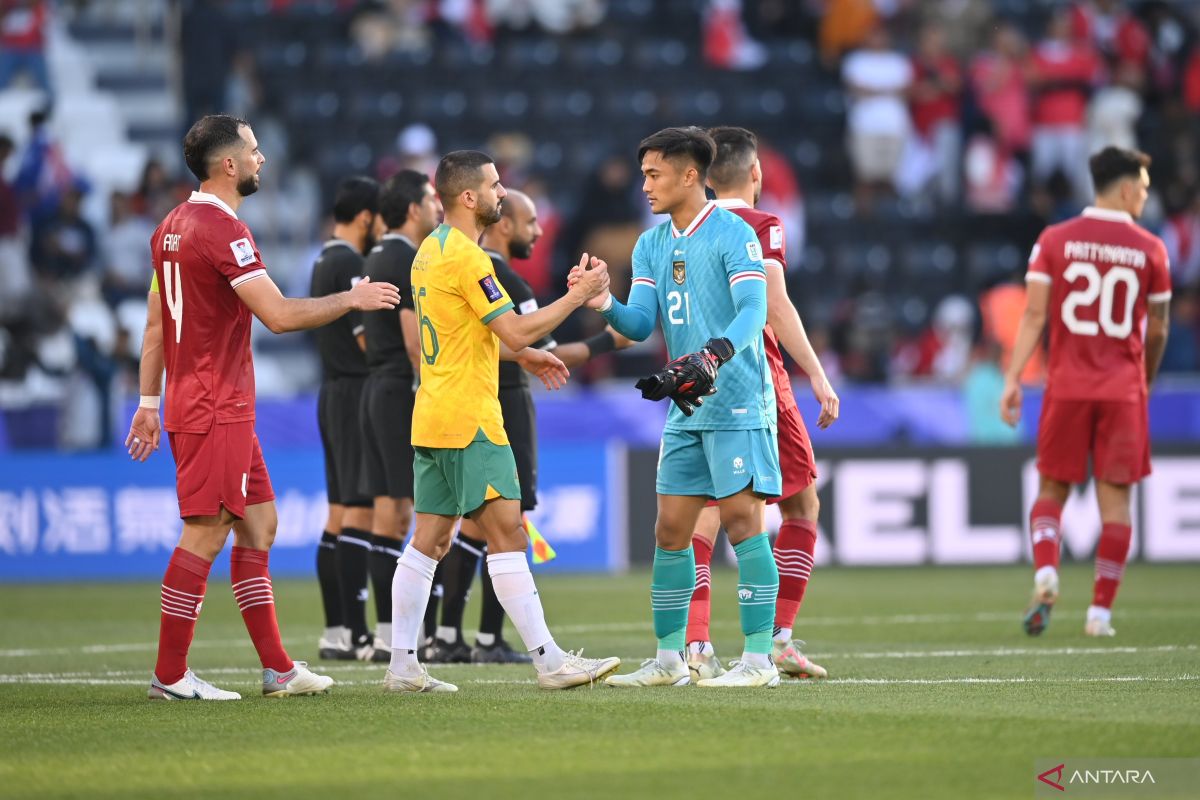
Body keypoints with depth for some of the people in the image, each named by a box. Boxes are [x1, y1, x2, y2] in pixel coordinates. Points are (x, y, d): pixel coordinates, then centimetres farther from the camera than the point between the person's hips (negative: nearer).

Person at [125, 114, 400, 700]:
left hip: (207, 407, 10)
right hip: (216, 410, -10)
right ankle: (170, 675, -5)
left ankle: (277, 668, 12)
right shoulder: (222, 230, -16)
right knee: (204, 535, -7)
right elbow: (280, 315, -21)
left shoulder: (173, 227, 13)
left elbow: (155, 324, 17)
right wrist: (353, 299, -9)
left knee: (258, 525, 11)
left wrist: (149, 401, 20)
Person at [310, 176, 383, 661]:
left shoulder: (325, 262, 16)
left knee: (339, 516, 10)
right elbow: (369, 340, -17)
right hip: (356, 393, -10)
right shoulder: (349, 265, -14)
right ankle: (356, 635, -14)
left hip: (333, 393, 10)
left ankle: (336, 631, 11)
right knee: (359, 513, -11)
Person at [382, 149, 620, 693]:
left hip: (432, 418, 10)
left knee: (429, 539, 9)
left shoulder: (430, 250, 15)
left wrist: (523, 354, 23)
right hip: (468, 420, -10)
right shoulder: (465, 256, -15)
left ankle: (402, 666, 8)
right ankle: (549, 661, -9)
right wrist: (578, 296, -11)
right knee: (507, 533, -9)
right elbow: (515, 330, -19)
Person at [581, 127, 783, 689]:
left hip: (737, 402, -8)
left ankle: (759, 659, -7)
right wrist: (605, 305, -12)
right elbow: (641, 323, 8)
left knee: (741, 520, -9)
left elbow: (753, 309, -19)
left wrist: (717, 354, -36)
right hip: (685, 410, 8)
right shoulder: (651, 245, 14)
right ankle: (668, 659, 14)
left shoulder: (733, 234, -9)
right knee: (670, 529, 7)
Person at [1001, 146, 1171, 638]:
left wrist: (1013, 380, -6)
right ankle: (1101, 611, 3)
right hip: (1124, 390, -1)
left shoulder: (1055, 241, 0)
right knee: (1115, 498, 5)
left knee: (1051, 490, 12)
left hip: (1067, 387, 1)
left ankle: (1045, 574, -14)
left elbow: (1034, 316, -6)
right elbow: (1157, 331, 6)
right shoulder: (1149, 250, 0)